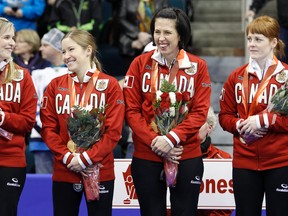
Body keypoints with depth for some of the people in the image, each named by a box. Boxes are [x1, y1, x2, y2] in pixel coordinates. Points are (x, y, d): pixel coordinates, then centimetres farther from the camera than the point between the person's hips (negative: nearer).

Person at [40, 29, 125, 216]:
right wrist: (67, 157, -11)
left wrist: (86, 159, -14)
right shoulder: (55, 86, 8)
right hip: (63, 172, 2)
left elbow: (113, 131, -6)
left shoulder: (110, 85, 0)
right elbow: (48, 127, 3)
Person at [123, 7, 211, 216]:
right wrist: (153, 141, -15)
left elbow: (200, 112, -5)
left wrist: (171, 138, -18)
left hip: (187, 157, 0)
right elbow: (131, 110, -2)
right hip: (146, 157, 0)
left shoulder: (198, 66, 0)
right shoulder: (141, 64, 0)